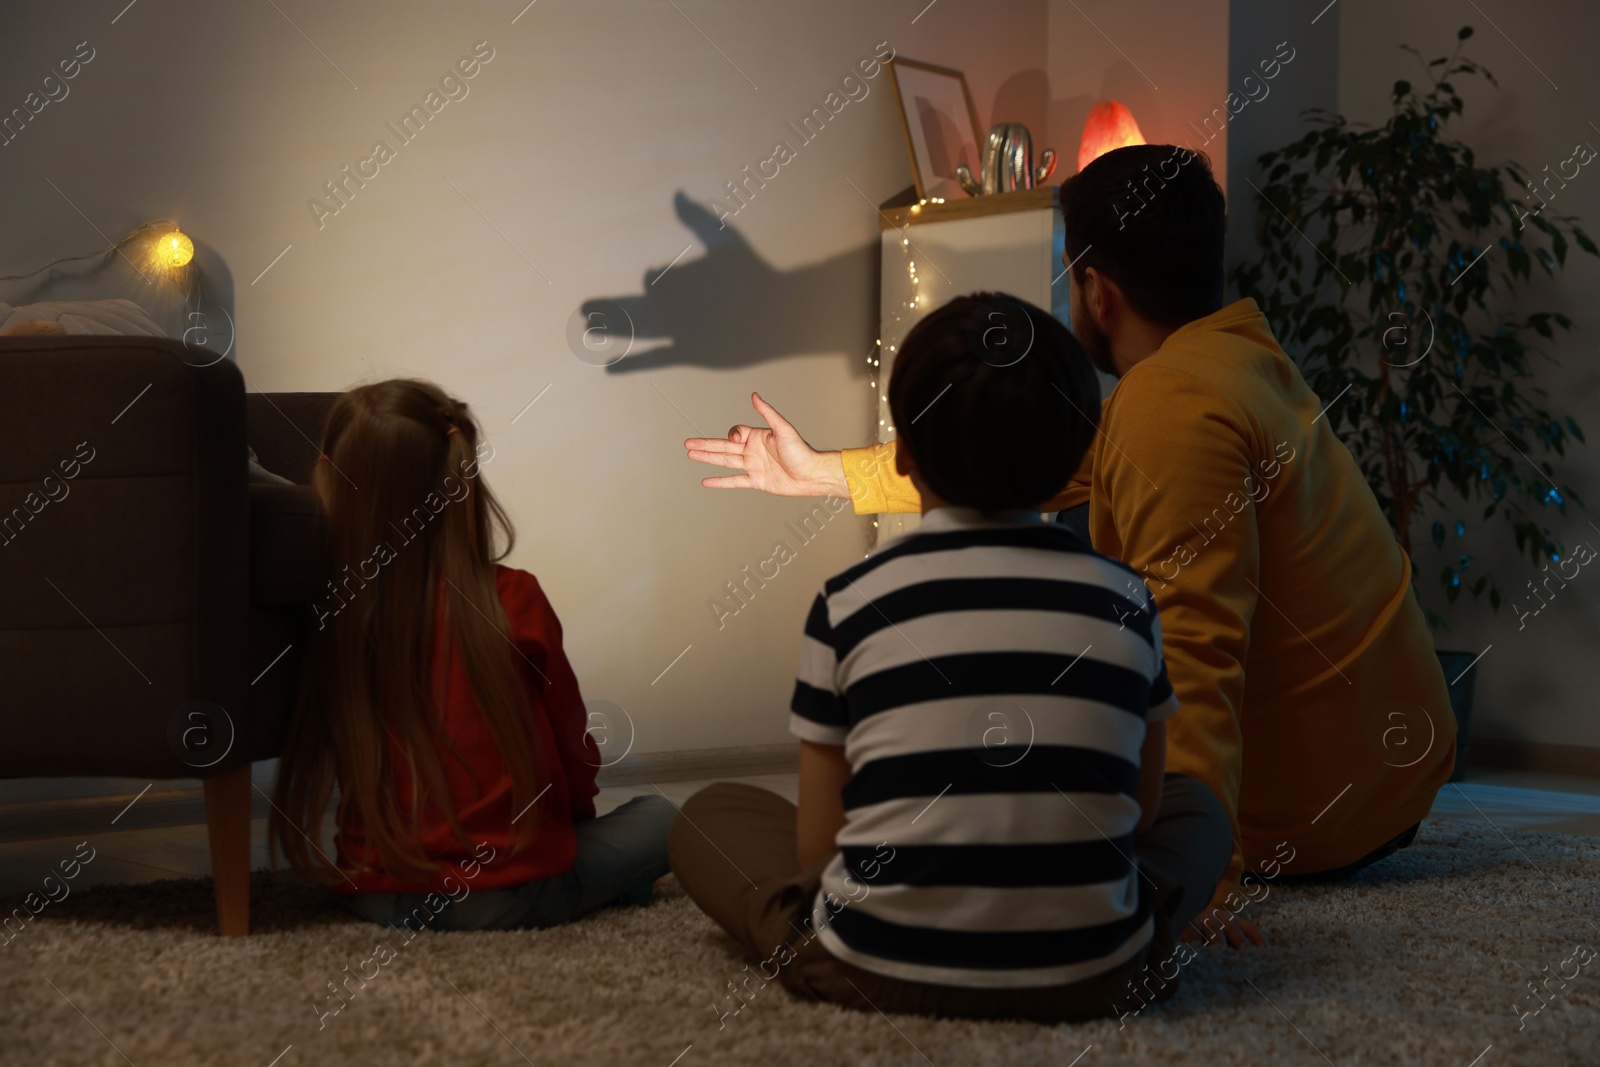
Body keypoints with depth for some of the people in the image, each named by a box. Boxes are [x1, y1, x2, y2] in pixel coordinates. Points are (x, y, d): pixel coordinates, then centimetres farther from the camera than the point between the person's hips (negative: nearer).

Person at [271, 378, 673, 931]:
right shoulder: (514, 601, -11)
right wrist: (575, 814, 24)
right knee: (657, 819, 17)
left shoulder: (323, 612, -7)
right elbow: (569, 735, 4)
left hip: (375, 897, 3)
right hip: (509, 895, -3)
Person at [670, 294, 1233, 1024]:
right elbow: (1142, 810, 12)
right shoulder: (1126, 601, -1)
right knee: (1194, 807, 31)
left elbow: (817, 846, 0)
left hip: (878, 973, -3)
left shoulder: (848, 604, -6)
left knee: (709, 815, 22)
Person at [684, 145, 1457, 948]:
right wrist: (821, 471, 23)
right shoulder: (1240, 355, 8)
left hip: (1299, 815, -9)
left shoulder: (1172, 407, -23)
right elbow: (1025, 459, 17)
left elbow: (1194, 650, -35)